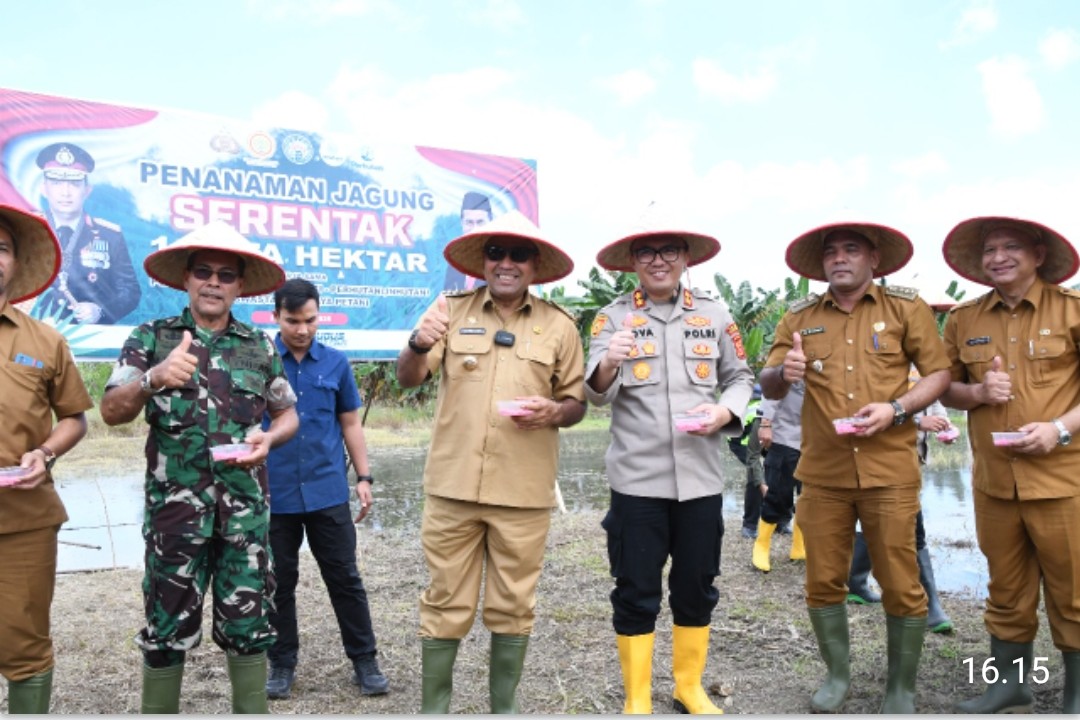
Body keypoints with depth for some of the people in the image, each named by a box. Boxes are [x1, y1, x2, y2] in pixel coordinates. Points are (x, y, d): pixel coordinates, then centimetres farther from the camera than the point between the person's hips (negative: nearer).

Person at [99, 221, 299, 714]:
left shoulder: (260, 347, 7)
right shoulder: (151, 338, 2)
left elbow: (288, 414, 14)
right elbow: (112, 412, -6)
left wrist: (268, 438, -8)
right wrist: (153, 380, -26)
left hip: (246, 509, 2)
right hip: (174, 509, -1)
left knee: (248, 625, 9)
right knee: (167, 627, 7)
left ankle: (251, 710, 23)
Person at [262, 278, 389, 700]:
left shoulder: (336, 363, 3)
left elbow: (350, 424, 9)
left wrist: (364, 477, 5)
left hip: (328, 491, 1)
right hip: (274, 493, 0)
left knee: (344, 578, 8)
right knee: (279, 582, 12)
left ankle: (364, 659, 20)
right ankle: (282, 663, 28)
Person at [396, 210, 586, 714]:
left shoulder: (559, 325, 4)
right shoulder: (452, 311, 3)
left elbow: (577, 403, 10)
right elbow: (407, 378, -4)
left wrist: (554, 412, -13)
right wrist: (419, 345, -26)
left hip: (524, 492, 1)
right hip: (453, 484, 0)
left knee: (513, 605, 12)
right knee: (445, 602, 8)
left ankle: (505, 704, 30)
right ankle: (433, 706, 25)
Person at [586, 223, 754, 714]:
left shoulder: (714, 315, 7)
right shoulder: (613, 316, 0)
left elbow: (741, 376, 13)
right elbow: (596, 394, -11)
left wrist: (726, 411, -8)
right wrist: (608, 364, -34)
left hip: (701, 477, 3)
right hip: (636, 477, -2)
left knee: (697, 587, 14)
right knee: (636, 592, 5)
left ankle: (689, 688, 34)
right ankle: (636, 701, 22)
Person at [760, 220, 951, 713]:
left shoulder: (905, 307, 3)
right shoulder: (800, 317, 7)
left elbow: (939, 372, 3)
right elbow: (768, 387, 6)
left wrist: (896, 409, -13)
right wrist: (783, 372, -18)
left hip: (889, 472, -2)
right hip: (822, 473, 2)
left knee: (901, 586, 4)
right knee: (823, 582, 8)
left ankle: (901, 689, 24)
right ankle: (837, 675, 29)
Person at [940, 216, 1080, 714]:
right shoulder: (963, 320, 6)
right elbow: (947, 390, 13)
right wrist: (978, 392, -7)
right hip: (993, 481, 3)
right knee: (1006, 592, 15)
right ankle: (1008, 684, 31)